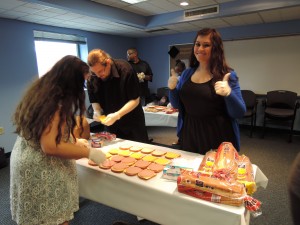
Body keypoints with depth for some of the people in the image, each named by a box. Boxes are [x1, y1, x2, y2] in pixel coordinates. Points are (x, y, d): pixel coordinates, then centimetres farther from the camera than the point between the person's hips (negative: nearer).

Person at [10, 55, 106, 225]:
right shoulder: (55, 103, -25)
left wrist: (74, 141, 11)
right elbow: (50, 146, -29)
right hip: (40, 170, -10)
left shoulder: (42, 92, 4)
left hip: (28, 161, 10)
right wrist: (89, 152, -22)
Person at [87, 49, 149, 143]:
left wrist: (117, 115, -31)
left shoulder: (125, 69, -22)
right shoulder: (92, 78, -10)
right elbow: (94, 100, 3)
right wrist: (97, 111, -19)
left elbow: (135, 100, -21)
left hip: (132, 122, -3)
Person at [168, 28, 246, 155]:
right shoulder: (187, 73, 5)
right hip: (189, 135, 4)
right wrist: (172, 89, -7)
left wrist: (229, 94, -27)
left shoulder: (227, 75, -7)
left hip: (217, 138, -4)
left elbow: (240, 113, -9)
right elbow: (177, 105, 11)